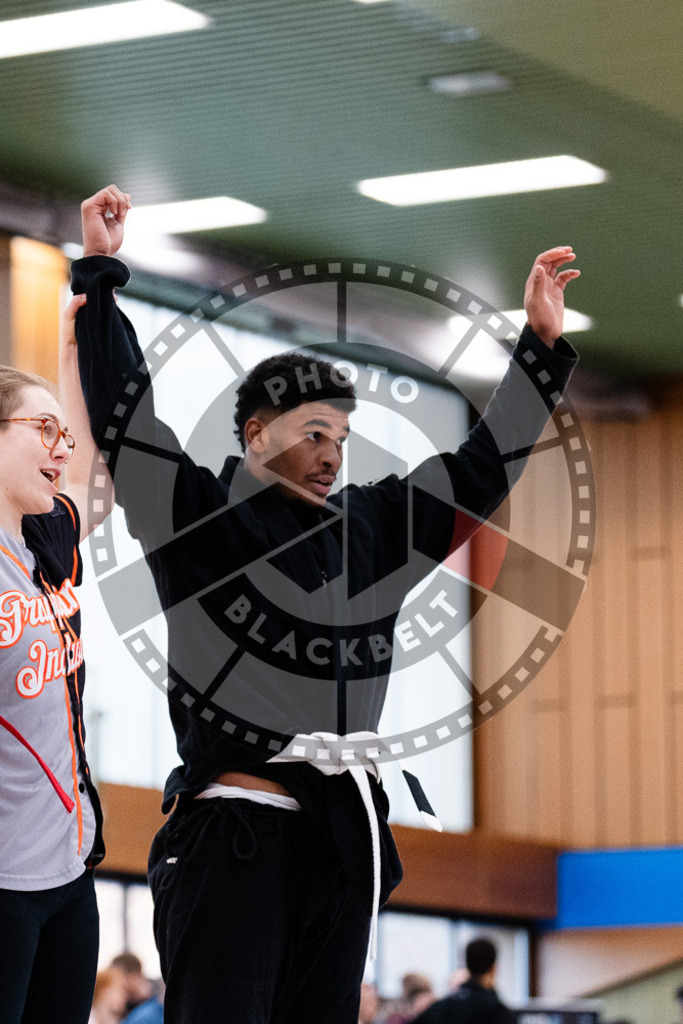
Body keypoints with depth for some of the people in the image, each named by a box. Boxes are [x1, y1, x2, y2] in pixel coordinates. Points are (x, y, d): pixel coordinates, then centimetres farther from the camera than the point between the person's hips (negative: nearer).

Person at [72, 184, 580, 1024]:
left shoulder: (369, 529, 18)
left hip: (346, 833, 6)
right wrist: (98, 275, -11)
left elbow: (478, 472, 24)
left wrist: (541, 345, 22)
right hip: (233, 832, -6)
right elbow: (122, 413, -6)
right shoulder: (201, 517, 1)